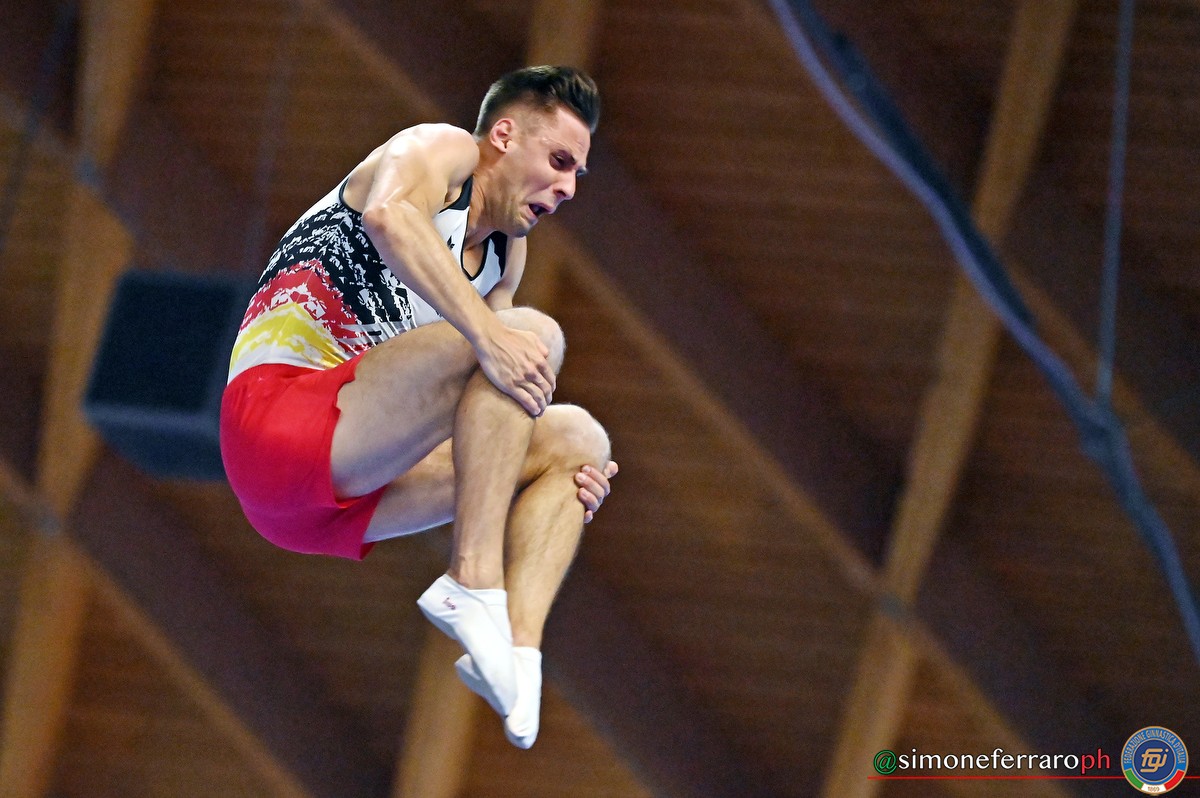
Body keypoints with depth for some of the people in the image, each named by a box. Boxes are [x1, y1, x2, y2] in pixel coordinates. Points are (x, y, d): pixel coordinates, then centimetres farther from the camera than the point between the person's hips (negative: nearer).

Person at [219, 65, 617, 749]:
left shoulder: (506, 251, 25)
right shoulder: (443, 150, 0)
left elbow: (498, 411, 25)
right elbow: (390, 214, -26)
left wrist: (572, 474, 4)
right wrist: (487, 331, -37)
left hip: (345, 486, 10)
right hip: (275, 405, -10)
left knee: (579, 440, 8)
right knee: (535, 331, -22)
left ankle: (518, 646, -16)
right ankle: (473, 584, -31)